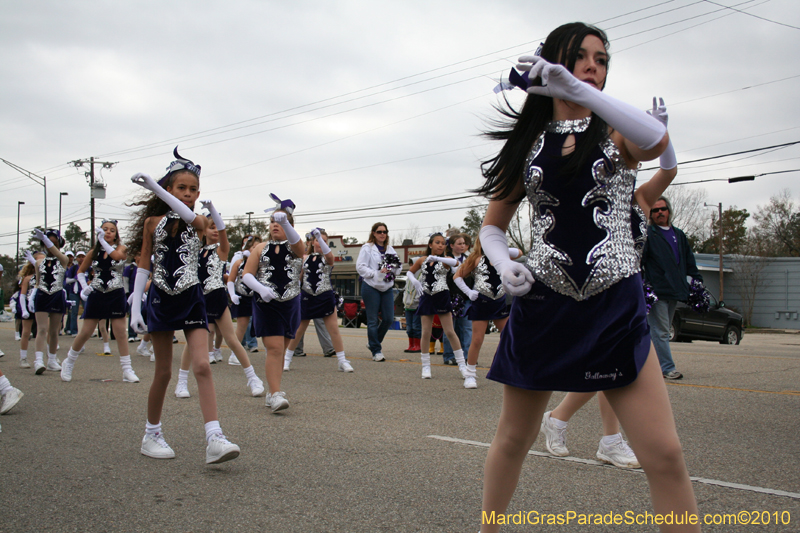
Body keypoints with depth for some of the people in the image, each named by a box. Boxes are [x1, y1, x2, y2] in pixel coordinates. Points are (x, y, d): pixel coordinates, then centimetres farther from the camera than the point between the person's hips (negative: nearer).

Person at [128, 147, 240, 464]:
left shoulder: (199, 224, 1)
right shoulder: (153, 221, 4)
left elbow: (187, 215, -24)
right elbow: (144, 265, 4)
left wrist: (154, 186, -26)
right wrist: (135, 307, -2)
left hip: (192, 299, 0)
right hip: (161, 299, 0)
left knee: (202, 366, -13)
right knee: (164, 372, 5)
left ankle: (214, 439, -19)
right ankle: (152, 434, 23)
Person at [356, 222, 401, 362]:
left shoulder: (390, 249, 15)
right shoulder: (367, 248, -2)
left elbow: (399, 266, 15)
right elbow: (360, 266, -10)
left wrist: (393, 270, -7)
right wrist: (376, 273, -17)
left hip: (387, 287, 5)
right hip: (371, 287, -5)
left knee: (389, 319, 1)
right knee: (373, 320, -1)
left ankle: (372, 341, 24)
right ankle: (376, 351, 7)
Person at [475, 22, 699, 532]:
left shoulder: (615, 134, 6)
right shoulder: (527, 143, 9)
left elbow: (658, 141, -20)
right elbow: (492, 226, 14)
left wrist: (576, 91, -29)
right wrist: (506, 266, -8)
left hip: (616, 306, -1)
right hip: (542, 304, 1)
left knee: (665, 454, -8)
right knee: (514, 437, 12)